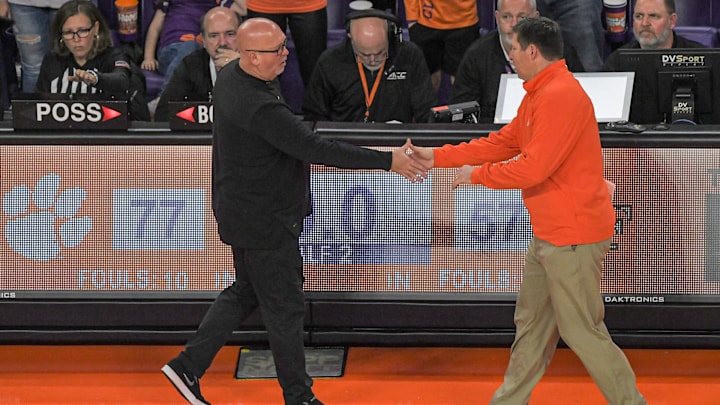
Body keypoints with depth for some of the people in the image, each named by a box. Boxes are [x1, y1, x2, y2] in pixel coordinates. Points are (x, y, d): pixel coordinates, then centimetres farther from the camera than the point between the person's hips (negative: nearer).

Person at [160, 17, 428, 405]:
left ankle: (188, 365, 23)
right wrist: (389, 161, -28)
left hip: (243, 209, 10)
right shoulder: (260, 107, -32)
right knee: (284, 307, 5)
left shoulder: (230, 77, -1)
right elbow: (317, 148, -31)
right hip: (264, 221, -10)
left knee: (245, 291, 22)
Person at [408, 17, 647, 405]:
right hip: (548, 235, 11)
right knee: (531, 321, 18)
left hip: (573, 235, -11)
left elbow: (533, 168, -25)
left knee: (582, 330, -4)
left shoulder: (561, 95, -22)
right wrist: (438, 156, 14)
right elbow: (501, 142, 17)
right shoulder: (538, 96, 12)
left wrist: (476, 174, -11)